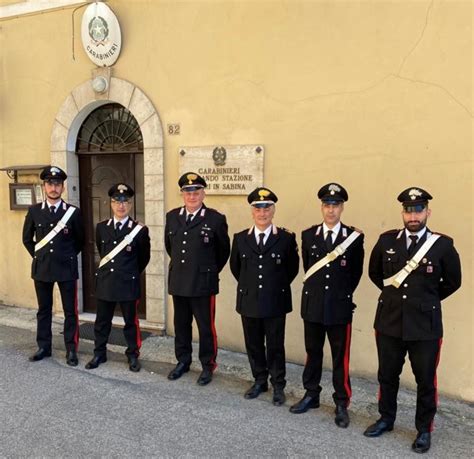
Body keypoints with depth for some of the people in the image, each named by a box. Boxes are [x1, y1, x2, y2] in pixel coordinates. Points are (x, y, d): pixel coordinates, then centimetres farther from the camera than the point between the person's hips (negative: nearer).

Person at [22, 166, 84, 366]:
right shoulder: (34, 211, 2)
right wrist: (38, 256, 8)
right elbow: (27, 238, 14)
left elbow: (80, 240, 7)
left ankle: (71, 350, 13)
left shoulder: (73, 212, -4)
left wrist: (68, 256, 5)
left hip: (66, 268, -2)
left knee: (70, 311, 3)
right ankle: (44, 347, 26)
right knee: (44, 310, 13)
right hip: (41, 268, 2)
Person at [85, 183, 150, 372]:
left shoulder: (140, 230, -8)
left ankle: (133, 355, 24)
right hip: (105, 282, 3)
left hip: (128, 284, -3)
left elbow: (144, 258, 4)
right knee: (102, 321, 14)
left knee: (131, 321, 9)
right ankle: (99, 354, 31)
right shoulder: (101, 227, 3)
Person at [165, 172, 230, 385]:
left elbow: (223, 251, 3)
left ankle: (208, 366, 22)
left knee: (206, 327, 6)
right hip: (178, 282, 4)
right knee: (181, 325, 16)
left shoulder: (216, 219, -8)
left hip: (203, 284, -4)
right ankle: (183, 361, 33)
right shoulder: (172, 216, 5)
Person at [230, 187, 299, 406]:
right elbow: (235, 266, 15)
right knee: (253, 345, 14)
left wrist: (278, 286, 8)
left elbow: (292, 267, 6)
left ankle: (278, 386, 25)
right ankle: (259, 381, 32)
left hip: (275, 303, -2)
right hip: (248, 301, 3)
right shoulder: (240, 238, 1)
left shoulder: (286, 238, -6)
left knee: (275, 346, 8)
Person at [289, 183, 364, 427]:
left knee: (341, 357, 7)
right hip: (312, 305, 3)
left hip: (340, 307, -2)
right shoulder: (308, 235, 3)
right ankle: (311, 395, 32)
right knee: (312, 352, 15)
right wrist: (317, 290, 12)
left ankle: (341, 404, 22)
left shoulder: (354, 237, -4)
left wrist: (343, 294, 9)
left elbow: (356, 273, 5)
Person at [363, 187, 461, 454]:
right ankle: (386, 419, 36)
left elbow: (453, 282, 5)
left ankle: (424, 429, 31)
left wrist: (428, 300, 8)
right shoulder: (387, 240, 0)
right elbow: (374, 273, 14)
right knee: (387, 376, 16)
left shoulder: (443, 245, -7)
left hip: (425, 326, -2)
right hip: (389, 322, 3)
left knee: (426, 381, 11)